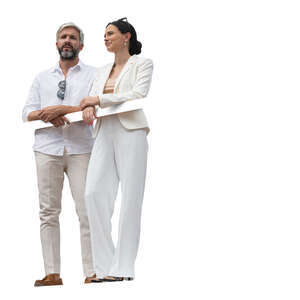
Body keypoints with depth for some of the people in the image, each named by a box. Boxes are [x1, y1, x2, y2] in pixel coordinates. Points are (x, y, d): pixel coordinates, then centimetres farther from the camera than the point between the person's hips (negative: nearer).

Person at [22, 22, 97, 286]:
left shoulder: (93, 75, 11)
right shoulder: (42, 78, 21)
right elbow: (28, 112, 12)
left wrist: (62, 109, -12)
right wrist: (47, 115, -10)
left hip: (81, 149, -3)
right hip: (47, 149, 3)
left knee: (87, 211, -9)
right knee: (48, 211, -1)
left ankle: (92, 273, -7)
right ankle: (52, 273, 0)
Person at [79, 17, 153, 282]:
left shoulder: (142, 64, 8)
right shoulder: (103, 71, 25)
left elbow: (139, 95, -8)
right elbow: (92, 98, 14)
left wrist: (100, 99, -9)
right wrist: (88, 108, -10)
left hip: (130, 133, -5)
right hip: (105, 134, 5)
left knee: (130, 198, -8)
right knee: (94, 193, -11)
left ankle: (123, 267, -7)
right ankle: (105, 264, -7)